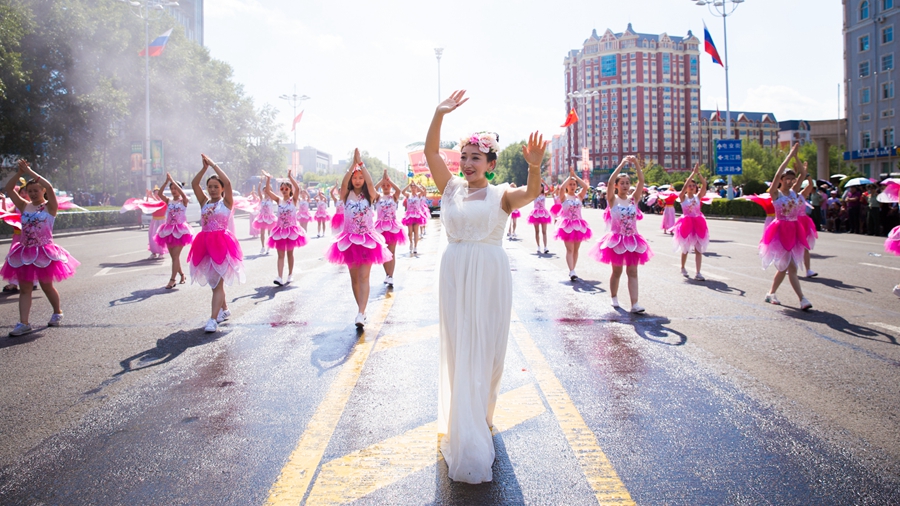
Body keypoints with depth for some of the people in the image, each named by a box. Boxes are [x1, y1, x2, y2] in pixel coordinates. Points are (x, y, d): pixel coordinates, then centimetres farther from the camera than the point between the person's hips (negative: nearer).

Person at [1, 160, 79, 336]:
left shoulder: (50, 207, -4)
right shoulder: (24, 206, 9)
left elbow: (49, 187, -21)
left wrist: (30, 172, -15)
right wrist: (19, 173, -6)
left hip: (44, 252, -4)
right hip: (25, 253, 5)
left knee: (46, 286, 8)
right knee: (24, 288, 1)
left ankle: (57, 312, 31)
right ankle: (24, 323, 1)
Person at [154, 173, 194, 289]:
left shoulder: (183, 201, -2)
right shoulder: (168, 201, 8)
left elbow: (183, 194, -24)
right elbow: (159, 194, -9)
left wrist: (172, 180, -23)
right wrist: (166, 182, -18)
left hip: (180, 230, -5)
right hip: (169, 230, 5)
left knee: (175, 255, -11)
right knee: (173, 256, 11)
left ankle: (172, 279, -13)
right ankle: (181, 274, 28)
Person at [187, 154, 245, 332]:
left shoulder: (226, 202, -1)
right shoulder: (204, 202, 11)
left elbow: (227, 182, -15)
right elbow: (194, 184, 0)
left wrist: (213, 165, -10)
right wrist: (204, 167, -7)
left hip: (221, 243, -6)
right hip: (205, 244, 6)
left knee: (217, 282, -9)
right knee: (213, 281, 16)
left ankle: (213, 319, -12)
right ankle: (224, 309, 34)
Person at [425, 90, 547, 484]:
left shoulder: (501, 194, -2)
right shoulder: (451, 188, 5)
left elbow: (530, 193, -23)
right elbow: (430, 151, -4)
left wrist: (535, 167, -42)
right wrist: (440, 113, -15)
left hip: (490, 277, -2)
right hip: (454, 274, 2)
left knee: (486, 347, 8)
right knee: (458, 350, 5)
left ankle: (479, 415, 31)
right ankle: (468, 443, 15)